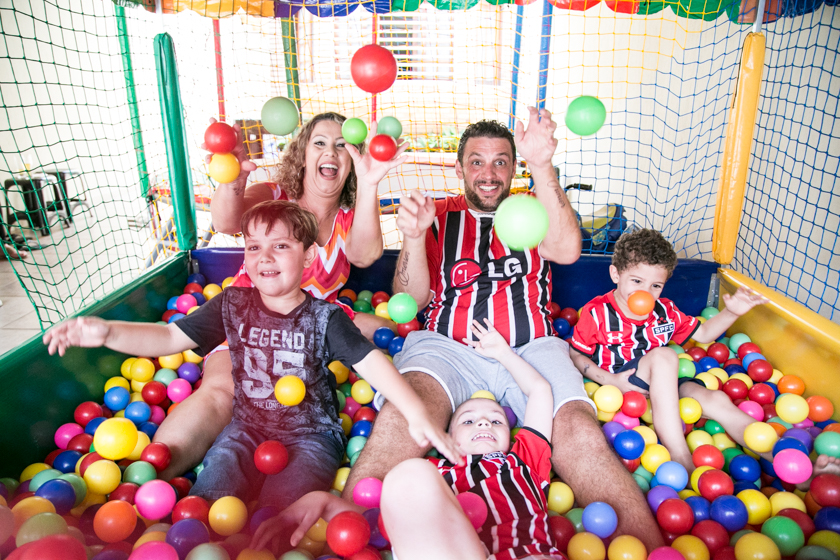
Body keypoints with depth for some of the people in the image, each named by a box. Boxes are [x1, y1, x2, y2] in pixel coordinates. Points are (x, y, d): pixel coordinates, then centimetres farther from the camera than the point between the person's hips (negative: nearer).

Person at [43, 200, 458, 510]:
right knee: (206, 500, -17)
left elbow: (371, 361, -19)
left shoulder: (325, 318, -11)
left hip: (310, 434, -2)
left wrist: (416, 413, -30)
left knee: (280, 505, -25)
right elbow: (170, 337, -3)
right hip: (248, 427, 3)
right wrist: (107, 332, -20)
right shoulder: (232, 306, -2)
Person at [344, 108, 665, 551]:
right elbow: (411, 300, 9)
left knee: (580, 434, -28)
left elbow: (567, 250, -5)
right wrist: (412, 237, -10)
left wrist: (541, 166, -16)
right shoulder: (438, 217, 18)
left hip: (529, 349, 1)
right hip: (448, 348, 0)